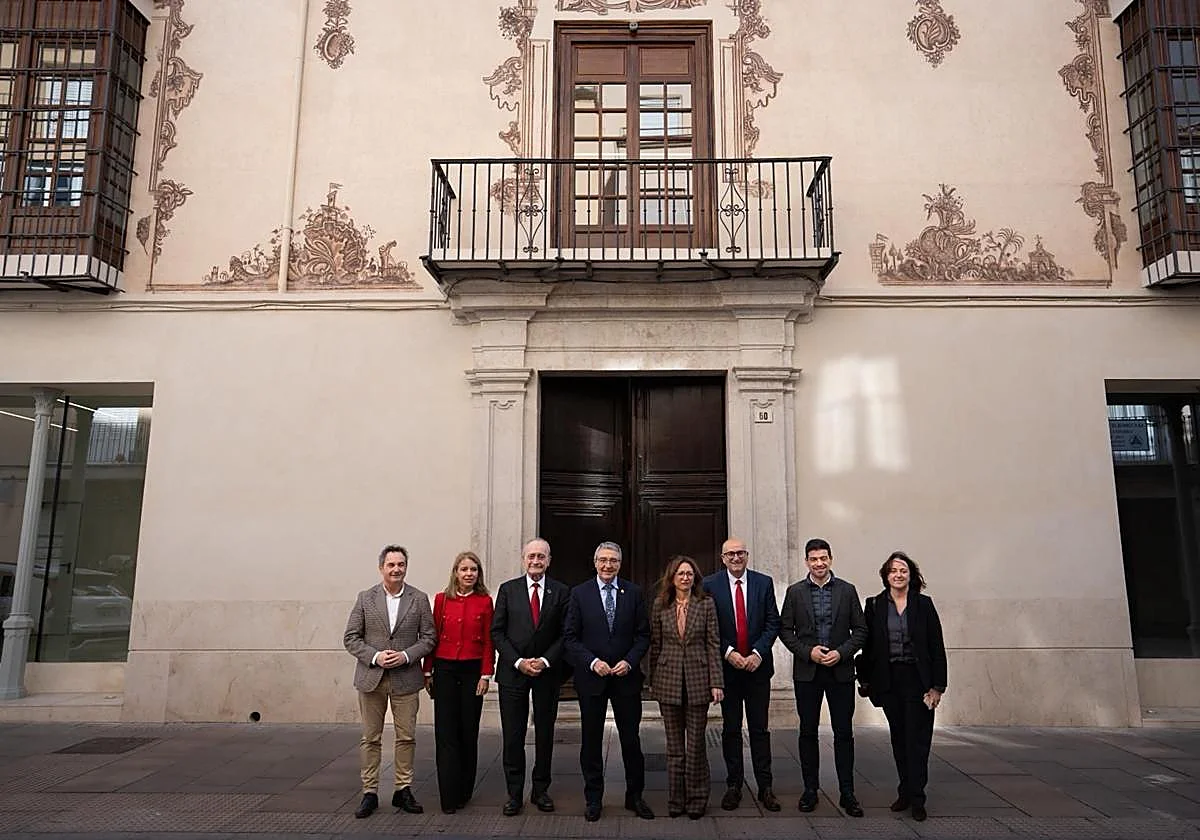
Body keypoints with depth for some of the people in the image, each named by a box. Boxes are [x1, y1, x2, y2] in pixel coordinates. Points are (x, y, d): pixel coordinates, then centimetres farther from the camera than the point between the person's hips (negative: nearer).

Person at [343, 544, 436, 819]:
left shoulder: (419, 599, 1)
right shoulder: (365, 598, 1)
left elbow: (428, 638, 1)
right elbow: (351, 638, 1)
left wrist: (406, 655, -14)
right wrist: (375, 656, -13)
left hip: (406, 678, 0)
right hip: (371, 678, 0)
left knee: (406, 737, 6)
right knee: (370, 738, 7)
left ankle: (403, 790, 19)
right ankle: (370, 793, 17)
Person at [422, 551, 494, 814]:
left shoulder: (484, 601, 1)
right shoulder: (442, 599, 3)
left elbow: (488, 641, 1)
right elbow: (433, 636, 6)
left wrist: (486, 674, -5)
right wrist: (428, 671, 4)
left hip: (472, 670, 0)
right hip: (445, 669, 1)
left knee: (469, 732, 7)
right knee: (445, 734, -1)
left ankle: (464, 792, 21)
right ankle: (449, 797, 4)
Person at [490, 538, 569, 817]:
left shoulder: (561, 592, 1)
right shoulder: (508, 589, 2)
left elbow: (565, 634, 0)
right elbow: (497, 632, -1)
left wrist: (544, 661, -11)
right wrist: (518, 662, -10)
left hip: (547, 672, 0)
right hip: (513, 671, 0)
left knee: (545, 733, 9)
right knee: (512, 735, 4)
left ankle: (541, 790, 22)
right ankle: (514, 793, 15)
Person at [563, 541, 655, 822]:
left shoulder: (633, 593, 2)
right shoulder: (580, 593, -1)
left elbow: (643, 635, 3)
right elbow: (570, 637, -2)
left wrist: (629, 661, -11)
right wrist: (592, 662, -13)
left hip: (626, 676, 1)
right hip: (591, 677, 0)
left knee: (631, 739, 7)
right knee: (591, 740, 10)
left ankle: (635, 796, 23)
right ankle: (593, 798, 24)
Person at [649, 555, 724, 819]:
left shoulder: (705, 604, -1)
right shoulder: (660, 605, 3)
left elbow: (713, 644, -1)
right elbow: (655, 644, 7)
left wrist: (716, 682, -5)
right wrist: (652, 680, 8)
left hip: (697, 679, -1)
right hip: (669, 680, 1)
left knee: (696, 743, 5)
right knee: (674, 744, 10)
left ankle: (697, 800, 19)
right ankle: (675, 800, 20)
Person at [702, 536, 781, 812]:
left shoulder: (764, 582, 1)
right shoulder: (710, 585, -3)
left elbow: (773, 622, 0)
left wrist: (758, 652, -11)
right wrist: (728, 653, -13)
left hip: (757, 665, 1)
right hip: (726, 666, 0)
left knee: (760, 728, 6)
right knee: (730, 729, 8)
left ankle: (765, 786, 15)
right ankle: (734, 785, 18)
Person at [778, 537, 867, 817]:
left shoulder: (847, 590, 2)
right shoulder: (795, 592, 1)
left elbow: (860, 630, 3)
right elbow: (785, 631, 2)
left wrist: (841, 652, -11)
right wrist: (808, 652, -11)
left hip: (840, 670, 0)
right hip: (806, 671, 0)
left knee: (844, 732, 4)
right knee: (808, 732, 8)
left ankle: (847, 793, 13)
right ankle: (810, 789, 20)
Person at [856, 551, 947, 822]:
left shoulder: (924, 604, -2)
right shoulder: (875, 605, 2)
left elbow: (937, 647, -2)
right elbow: (868, 644, 5)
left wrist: (938, 686, -6)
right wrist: (865, 679, 4)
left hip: (918, 680, -2)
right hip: (889, 681, 2)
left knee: (917, 739, 0)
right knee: (899, 737, 11)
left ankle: (916, 799, 8)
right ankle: (905, 792, 23)